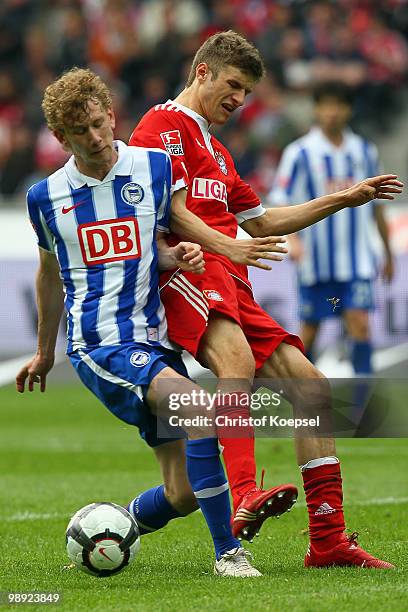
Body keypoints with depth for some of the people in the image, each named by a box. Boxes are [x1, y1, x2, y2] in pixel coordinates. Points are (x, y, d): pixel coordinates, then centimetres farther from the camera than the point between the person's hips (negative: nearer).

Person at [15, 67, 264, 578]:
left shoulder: (154, 168, 5)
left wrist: (177, 255, -8)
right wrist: (45, 352, 31)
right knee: (199, 407, -30)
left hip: (156, 338, 4)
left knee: (184, 492, 0)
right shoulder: (46, 196, 5)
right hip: (97, 342, -3)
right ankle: (228, 551, -25)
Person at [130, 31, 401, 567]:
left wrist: (343, 200, 37)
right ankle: (244, 498, -55)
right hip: (188, 271, -9)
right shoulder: (166, 125, 3)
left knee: (310, 385, 0)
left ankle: (328, 540, 1)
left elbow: (259, 221, 39)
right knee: (237, 358, -36)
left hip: (233, 290, 9)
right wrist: (228, 247, -23)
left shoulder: (215, 150, 34)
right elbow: (172, 212, -9)